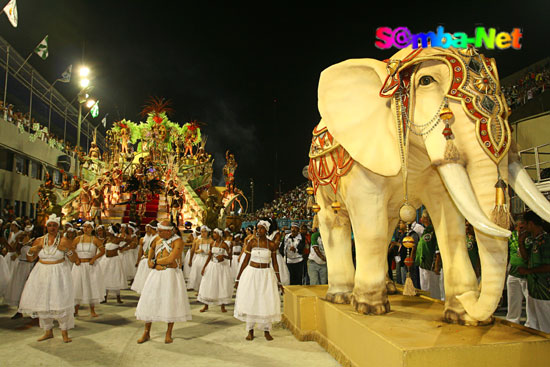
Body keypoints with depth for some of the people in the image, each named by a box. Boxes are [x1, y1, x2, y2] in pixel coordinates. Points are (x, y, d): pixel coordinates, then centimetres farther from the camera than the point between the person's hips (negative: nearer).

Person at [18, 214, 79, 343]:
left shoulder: (64, 241, -4)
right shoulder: (39, 240, 5)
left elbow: (74, 259, -4)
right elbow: (30, 259, 13)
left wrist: (67, 250, -19)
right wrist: (31, 251, -6)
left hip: (58, 274, -4)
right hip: (41, 273, 4)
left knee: (60, 302, -6)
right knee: (42, 303, 9)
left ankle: (64, 332, 7)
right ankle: (48, 331, 25)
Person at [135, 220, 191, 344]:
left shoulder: (178, 241, -12)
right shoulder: (158, 239, 6)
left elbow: (170, 259, -22)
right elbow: (152, 248, 27)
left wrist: (155, 262, -9)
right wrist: (149, 260, 9)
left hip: (171, 275, -5)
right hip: (156, 274, 6)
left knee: (170, 303, 1)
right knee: (149, 301, 7)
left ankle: (168, 334, 16)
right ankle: (146, 333, 22)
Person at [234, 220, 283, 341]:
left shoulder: (272, 245, -1)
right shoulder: (252, 242, -2)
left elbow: (275, 263, 6)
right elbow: (246, 260, 2)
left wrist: (279, 281, 7)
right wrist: (238, 278, 3)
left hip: (266, 274, 0)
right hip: (251, 272, 0)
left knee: (267, 302, 1)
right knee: (250, 301, 4)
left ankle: (266, 331, 17)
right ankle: (250, 331, 17)